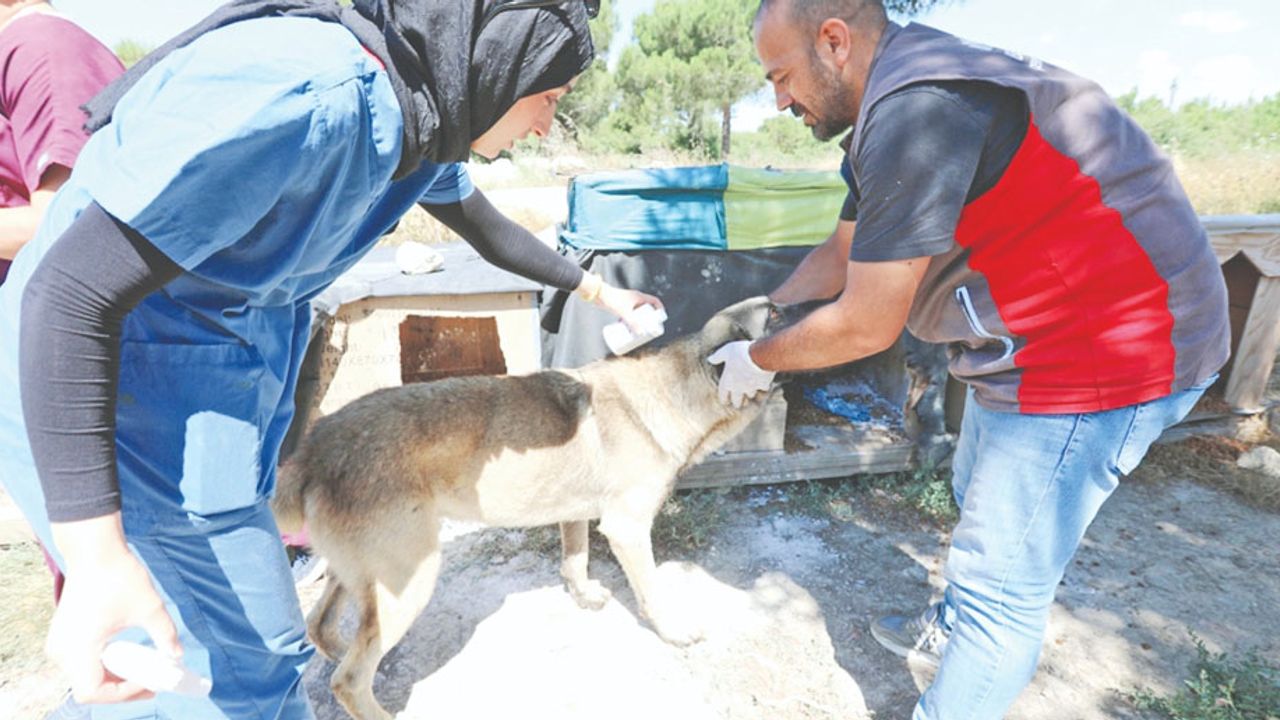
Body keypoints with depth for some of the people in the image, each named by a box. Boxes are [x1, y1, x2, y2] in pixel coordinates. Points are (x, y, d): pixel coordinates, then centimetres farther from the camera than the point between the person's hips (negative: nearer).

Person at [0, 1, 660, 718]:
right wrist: (95, 557, -29)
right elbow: (70, 292, -27)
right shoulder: (299, 95, -29)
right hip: (87, 403, -8)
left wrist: (594, 289, 31)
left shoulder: (417, 119, 1)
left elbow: (486, 226, 21)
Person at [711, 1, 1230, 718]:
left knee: (1001, 585, 0)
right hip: (1034, 337, 11)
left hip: (1106, 353, -11)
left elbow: (865, 327, -23)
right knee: (979, 497, 28)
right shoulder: (899, 94, 7)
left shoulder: (915, 109, -27)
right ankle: (955, 630, 52)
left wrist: (759, 360, -7)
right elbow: (850, 249, 17)